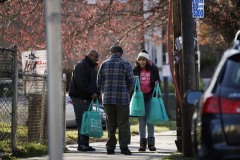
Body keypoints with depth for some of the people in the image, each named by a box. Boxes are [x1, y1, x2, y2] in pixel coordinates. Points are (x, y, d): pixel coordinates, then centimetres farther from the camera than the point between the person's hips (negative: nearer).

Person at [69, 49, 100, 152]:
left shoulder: (92, 68, 20)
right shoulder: (81, 66, -11)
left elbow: (93, 83, 22)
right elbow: (81, 83, -21)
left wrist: (97, 93, 4)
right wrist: (91, 93, -22)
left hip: (87, 98, 9)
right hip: (79, 97, -9)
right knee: (82, 121, -11)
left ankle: (83, 144, 13)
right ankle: (82, 144, -12)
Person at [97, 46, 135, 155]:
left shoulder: (104, 64, 6)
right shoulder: (125, 64, -4)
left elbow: (99, 82, 7)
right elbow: (131, 81, -3)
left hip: (107, 98, 3)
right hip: (122, 98, -3)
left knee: (110, 123, 9)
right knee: (123, 123, 1)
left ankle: (110, 147, 7)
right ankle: (124, 146, -5)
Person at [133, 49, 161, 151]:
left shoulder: (153, 69, 2)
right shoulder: (136, 70, 3)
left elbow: (158, 80, 13)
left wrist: (157, 83, -8)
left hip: (150, 96, -1)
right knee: (141, 120, 1)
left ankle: (151, 142, 9)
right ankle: (142, 142, 5)